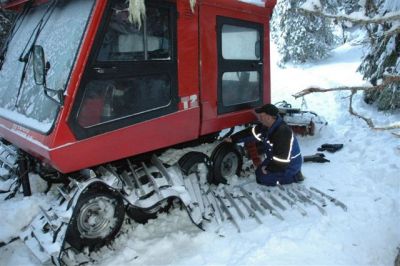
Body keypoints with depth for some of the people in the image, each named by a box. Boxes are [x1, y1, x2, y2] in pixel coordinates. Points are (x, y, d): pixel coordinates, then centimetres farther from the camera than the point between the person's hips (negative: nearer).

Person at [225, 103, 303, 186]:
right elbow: (250, 133, 5)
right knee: (259, 172, 15)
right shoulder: (266, 126, -7)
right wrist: (233, 139, 3)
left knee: (262, 178, -15)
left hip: (289, 165, -9)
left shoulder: (283, 132, -35)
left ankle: (294, 175, -2)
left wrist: (268, 169, -20)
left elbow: (283, 160, -32)